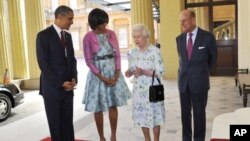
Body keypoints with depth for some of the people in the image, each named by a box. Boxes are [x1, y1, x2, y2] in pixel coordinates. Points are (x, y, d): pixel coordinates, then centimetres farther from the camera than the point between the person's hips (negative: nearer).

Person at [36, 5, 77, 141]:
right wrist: (60, 83, -16)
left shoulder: (68, 36, 10)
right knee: (55, 123, 10)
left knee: (68, 122, 10)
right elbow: (43, 64, -14)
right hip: (52, 88, -5)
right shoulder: (43, 35, -10)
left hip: (68, 87, 5)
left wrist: (74, 78, -4)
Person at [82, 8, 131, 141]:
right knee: (98, 108, 4)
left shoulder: (111, 34, 3)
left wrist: (116, 75, -8)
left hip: (113, 72, 3)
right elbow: (89, 61, -9)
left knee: (113, 105, 8)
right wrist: (102, 78, -14)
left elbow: (117, 55, 3)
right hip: (97, 74, -3)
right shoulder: (88, 38, -9)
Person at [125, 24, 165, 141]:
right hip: (138, 89, 5)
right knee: (141, 115, 12)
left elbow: (160, 72, -15)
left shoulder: (155, 51, -12)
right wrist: (129, 72, -12)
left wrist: (144, 72, -26)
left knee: (154, 115, 4)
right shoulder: (132, 52, 3)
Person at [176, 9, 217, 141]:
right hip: (183, 81, 4)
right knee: (185, 113, 11)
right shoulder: (179, 38, 5)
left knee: (199, 113, 8)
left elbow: (213, 57, 8)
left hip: (199, 81, -3)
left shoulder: (208, 37, -7)